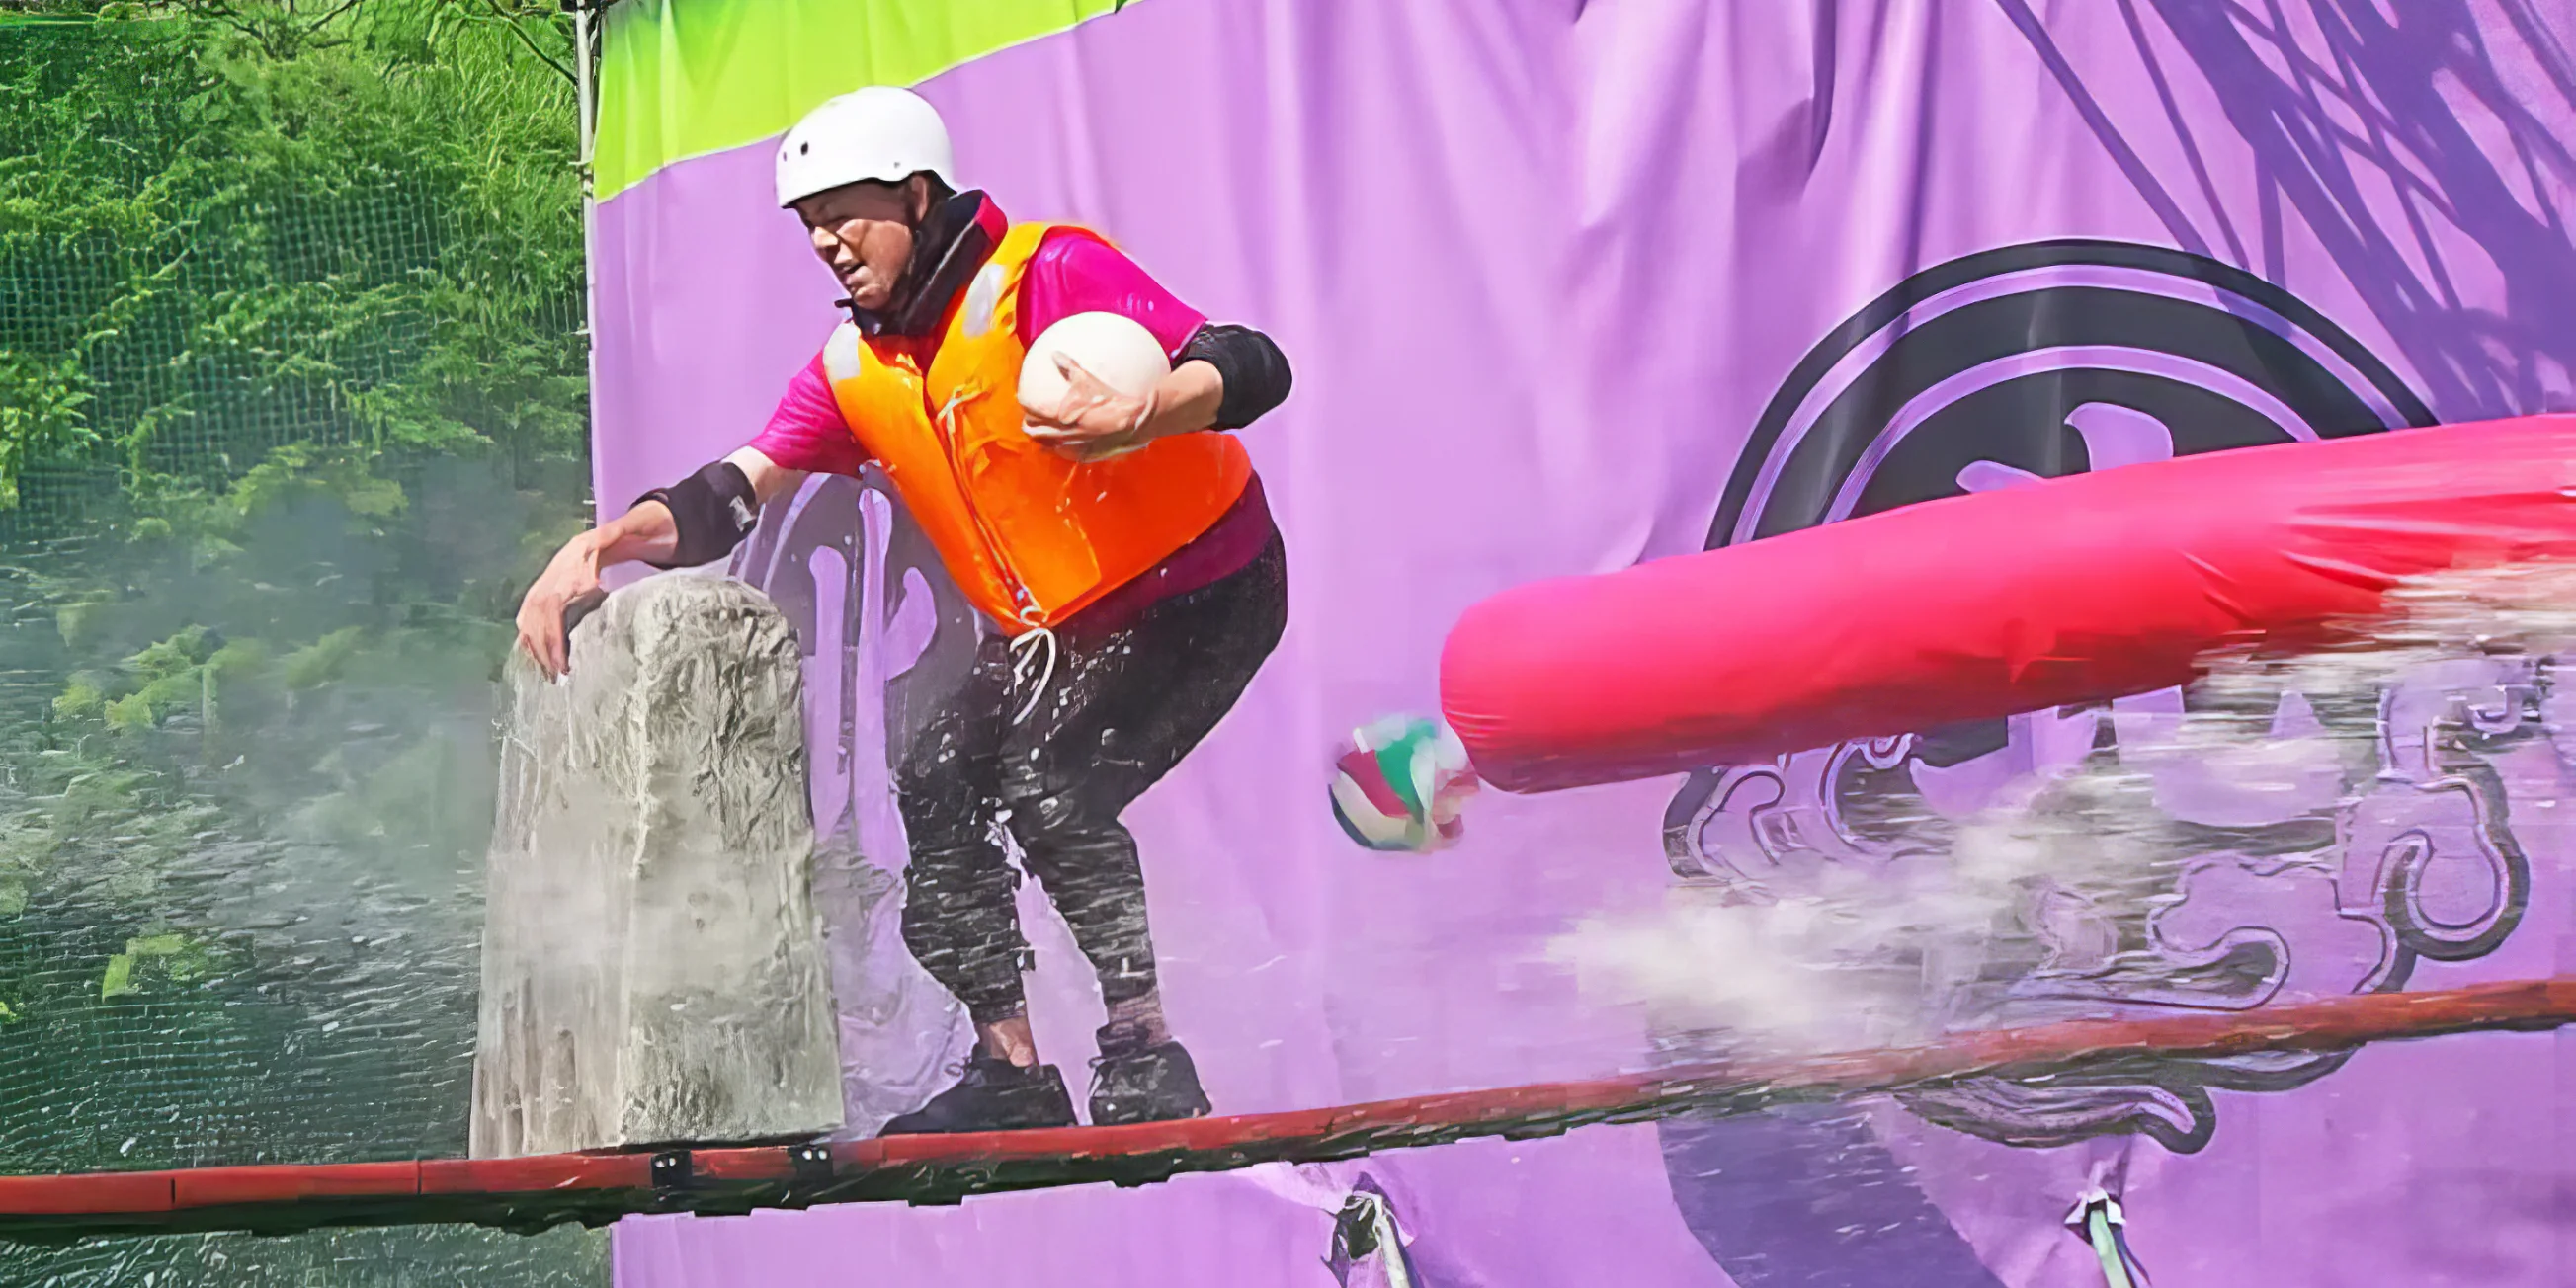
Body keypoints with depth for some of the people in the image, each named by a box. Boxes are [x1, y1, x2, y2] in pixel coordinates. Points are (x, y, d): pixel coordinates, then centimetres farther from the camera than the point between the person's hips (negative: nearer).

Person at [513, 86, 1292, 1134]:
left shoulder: (1047, 276, -20)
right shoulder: (852, 371, 2)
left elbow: (1253, 369, -27)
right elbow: (729, 498, -2)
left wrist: (1131, 419, -47)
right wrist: (599, 547, -20)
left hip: (1203, 590, -8)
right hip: (1052, 633, 8)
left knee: (1051, 790, -25)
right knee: (936, 794, -3)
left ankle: (1145, 1064, -16)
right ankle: (1013, 1076, 6)